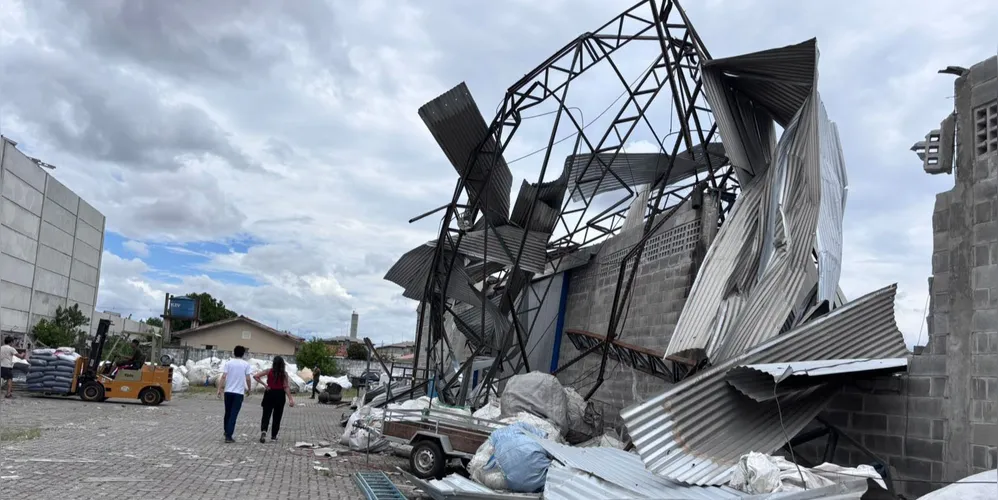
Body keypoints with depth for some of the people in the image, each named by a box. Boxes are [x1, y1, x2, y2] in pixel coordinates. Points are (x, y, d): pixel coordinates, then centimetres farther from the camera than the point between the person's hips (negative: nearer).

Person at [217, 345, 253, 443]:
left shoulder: (228, 363, 1)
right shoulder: (246, 365, -2)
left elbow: (223, 377, -5)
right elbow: (247, 379, -5)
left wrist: (219, 389, -2)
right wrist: (248, 389, 10)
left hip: (228, 391, 2)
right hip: (239, 392, -2)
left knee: (227, 413, 18)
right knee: (233, 415, -2)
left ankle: (226, 432, 33)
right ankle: (228, 436, -7)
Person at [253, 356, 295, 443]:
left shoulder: (269, 371, -2)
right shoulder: (284, 373, -5)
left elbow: (255, 376, -8)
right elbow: (286, 387, -10)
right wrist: (290, 399, -10)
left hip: (269, 394, 0)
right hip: (280, 395, 0)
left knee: (266, 415, 3)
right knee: (277, 417, 11)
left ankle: (263, 431, -22)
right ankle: (273, 436, 15)